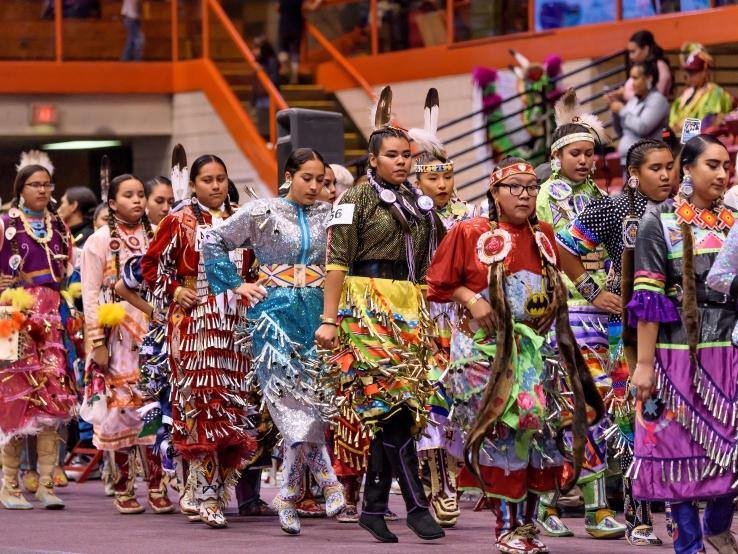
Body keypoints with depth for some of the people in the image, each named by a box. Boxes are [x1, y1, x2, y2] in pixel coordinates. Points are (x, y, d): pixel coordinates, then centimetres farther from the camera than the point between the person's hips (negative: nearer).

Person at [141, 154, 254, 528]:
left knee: (232, 401, 1)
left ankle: (217, 487, 13)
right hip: (194, 321, -4)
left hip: (234, 322, 4)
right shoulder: (179, 222, 2)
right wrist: (174, 291, -6)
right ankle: (207, 495, -10)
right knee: (201, 400, -11)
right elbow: (152, 264, 6)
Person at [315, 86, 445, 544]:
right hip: (369, 306, -6)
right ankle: (417, 504, -18)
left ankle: (374, 506, 7)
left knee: (392, 410, 2)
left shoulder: (419, 204, 17)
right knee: (392, 401, -15)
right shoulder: (358, 200, 0)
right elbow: (338, 262, -5)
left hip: (411, 308, 6)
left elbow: (430, 261, 25)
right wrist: (328, 319, -11)